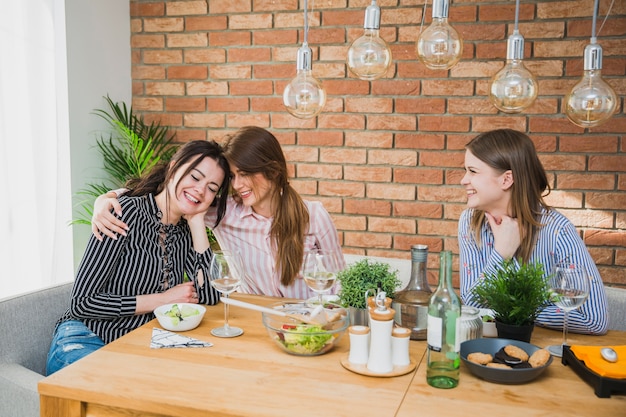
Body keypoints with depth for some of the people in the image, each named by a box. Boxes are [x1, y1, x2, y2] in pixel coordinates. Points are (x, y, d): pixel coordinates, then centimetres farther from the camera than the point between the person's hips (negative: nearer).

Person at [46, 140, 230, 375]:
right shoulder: (128, 211, -12)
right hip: (88, 341, -6)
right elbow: (81, 303, -15)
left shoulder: (186, 231, 6)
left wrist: (197, 220, -7)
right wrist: (163, 299, -13)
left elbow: (211, 295, -8)